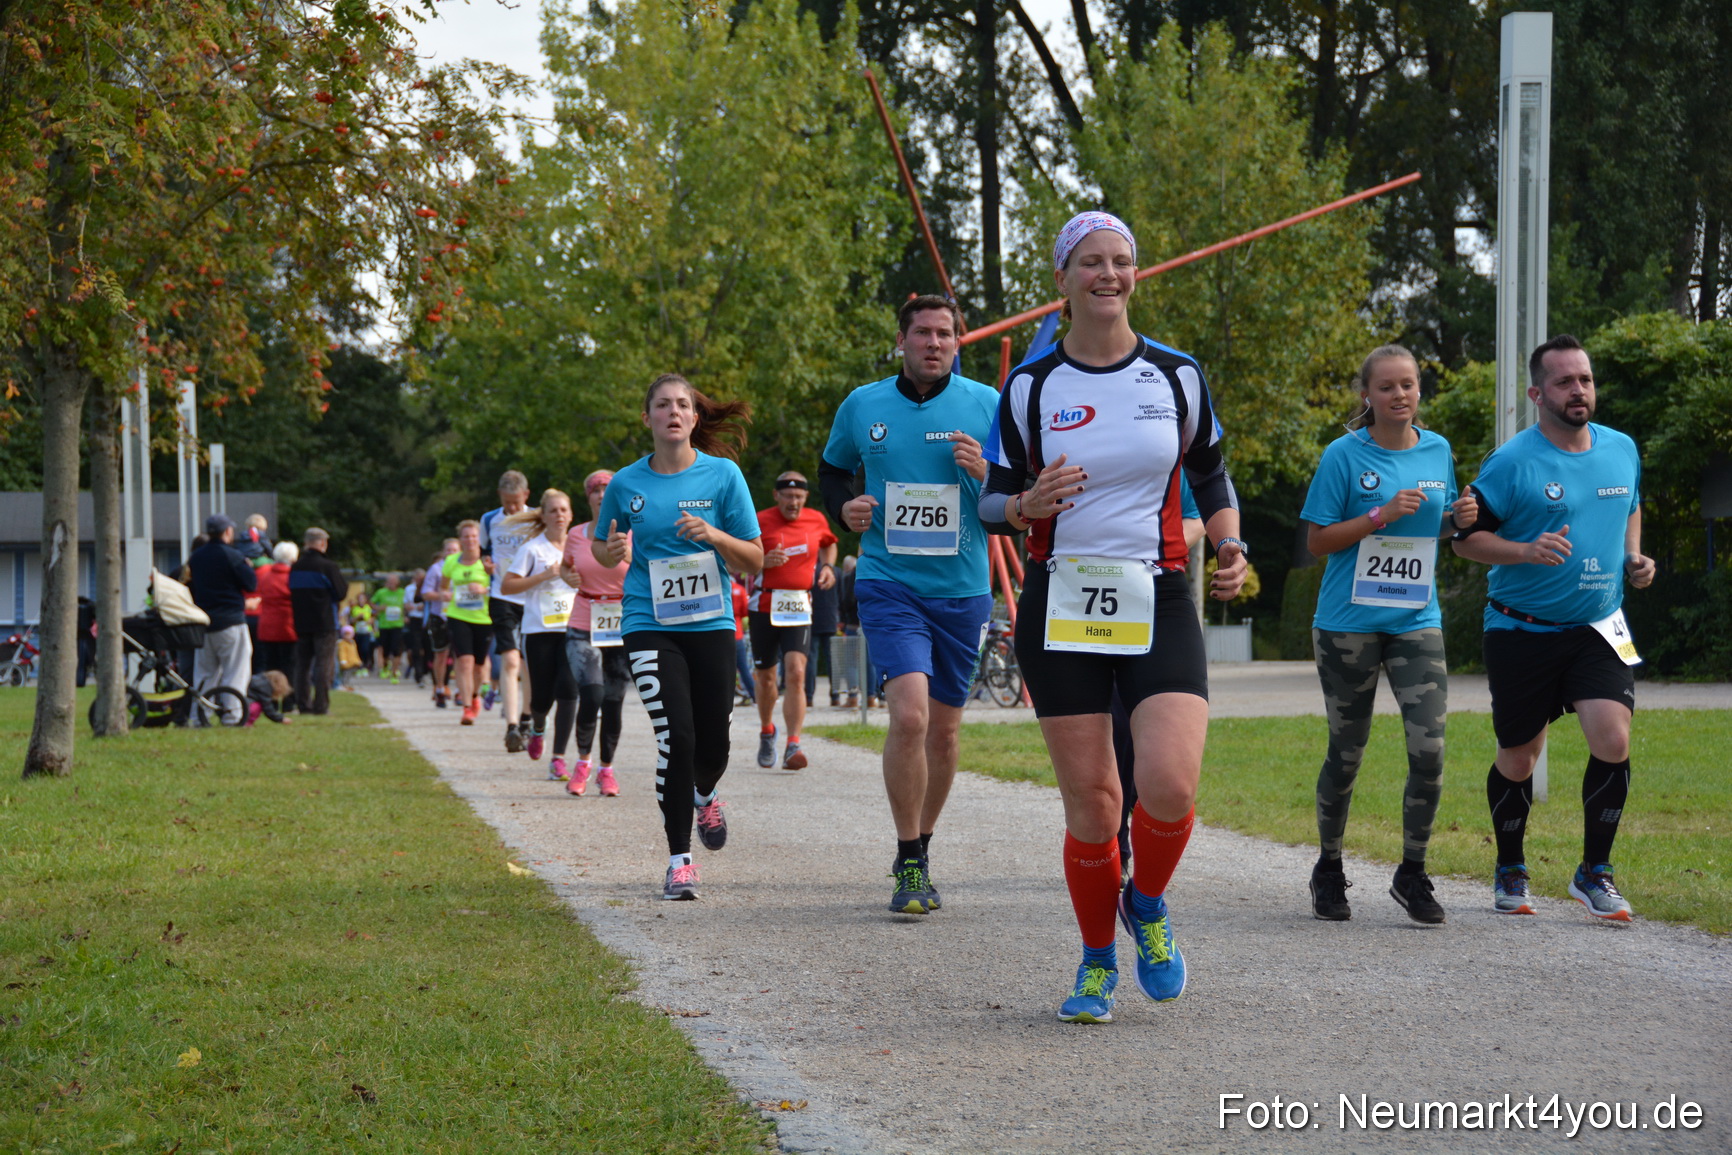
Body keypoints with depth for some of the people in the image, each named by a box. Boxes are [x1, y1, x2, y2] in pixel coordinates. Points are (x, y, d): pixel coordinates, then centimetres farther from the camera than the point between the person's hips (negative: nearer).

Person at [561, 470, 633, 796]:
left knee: (613, 701, 4)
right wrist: (569, 576, -1)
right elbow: (564, 566, 21)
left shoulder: (632, 536, -2)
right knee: (591, 694, -16)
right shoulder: (576, 535, 4)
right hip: (583, 630, 0)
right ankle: (582, 761, 6)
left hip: (622, 630, 0)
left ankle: (606, 769, 23)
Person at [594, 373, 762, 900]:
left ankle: (704, 796, 42)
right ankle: (679, 861, -4)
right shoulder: (626, 484, 2)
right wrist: (613, 551, -6)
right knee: (675, 738, -14)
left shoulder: (723, 474, 0)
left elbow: (755, 560, 3)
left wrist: (714, 535, -16)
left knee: (713, 743, 3)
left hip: (711, 624, 1)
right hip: (650, 627, -1)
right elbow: (602, 550, 18)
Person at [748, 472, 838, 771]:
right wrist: (762, 561, -21)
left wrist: (827, 566, 7)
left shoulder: (816, 521, 5)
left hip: (799, 609, 1)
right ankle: (766, 732, 39)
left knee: (796, 674, -17)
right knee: (765, 676, 11)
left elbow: (828, 543, 27)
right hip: (764, 608, -1)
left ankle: (793, 746, -20)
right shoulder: (760, 522, -5)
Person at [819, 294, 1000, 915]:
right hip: (889, 584, -1)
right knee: (909, 714, -19)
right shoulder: (862, 405, 3)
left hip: (962, 590, 2)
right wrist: (843, 507, 0)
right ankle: (909, 864, -9)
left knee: (943, 730, 9)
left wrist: (985, 474, -16)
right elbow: (832, 468, 21)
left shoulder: (987, 405, 1)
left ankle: (921, 847, 31)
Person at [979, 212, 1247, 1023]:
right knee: (1088, 800, -2)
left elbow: (1212, 478, 17)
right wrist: (1028, 505, -15)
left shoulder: (1177, 376, 5)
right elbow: (992, 503, 7)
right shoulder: (1029, 387, 2)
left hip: (1158, 606, 0)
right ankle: (1098, 963, 20)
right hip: (1062, 610, 0)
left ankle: (1147, 908, 13)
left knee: (1169, 785, -18)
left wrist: (1229, 547, -1)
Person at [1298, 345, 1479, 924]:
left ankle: (1413, 874, 7)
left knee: (1429, 750, -10)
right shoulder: (1345, 455, -6)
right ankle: (1329, 871, 26)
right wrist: (1383, 515, -18)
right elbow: (1317, 540, -7)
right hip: (1348, 623, -3)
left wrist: (1457, 518, -2)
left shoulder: (1438, 451, 7)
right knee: (1346, 753, 6)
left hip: (1417, 621, 3)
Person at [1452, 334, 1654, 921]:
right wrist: (1527, 551, -24)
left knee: (1613, 741, -15)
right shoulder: (1512, 462, -12)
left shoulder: (1622, 450, 5)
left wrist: (1633, 559, 5)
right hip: (1522, 631, -3)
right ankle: (1509, 873, 30)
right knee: (1518, 760, 7)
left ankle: (1594, 873, 1)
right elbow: (1466, 537, -8)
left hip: (1597, 629, 3)